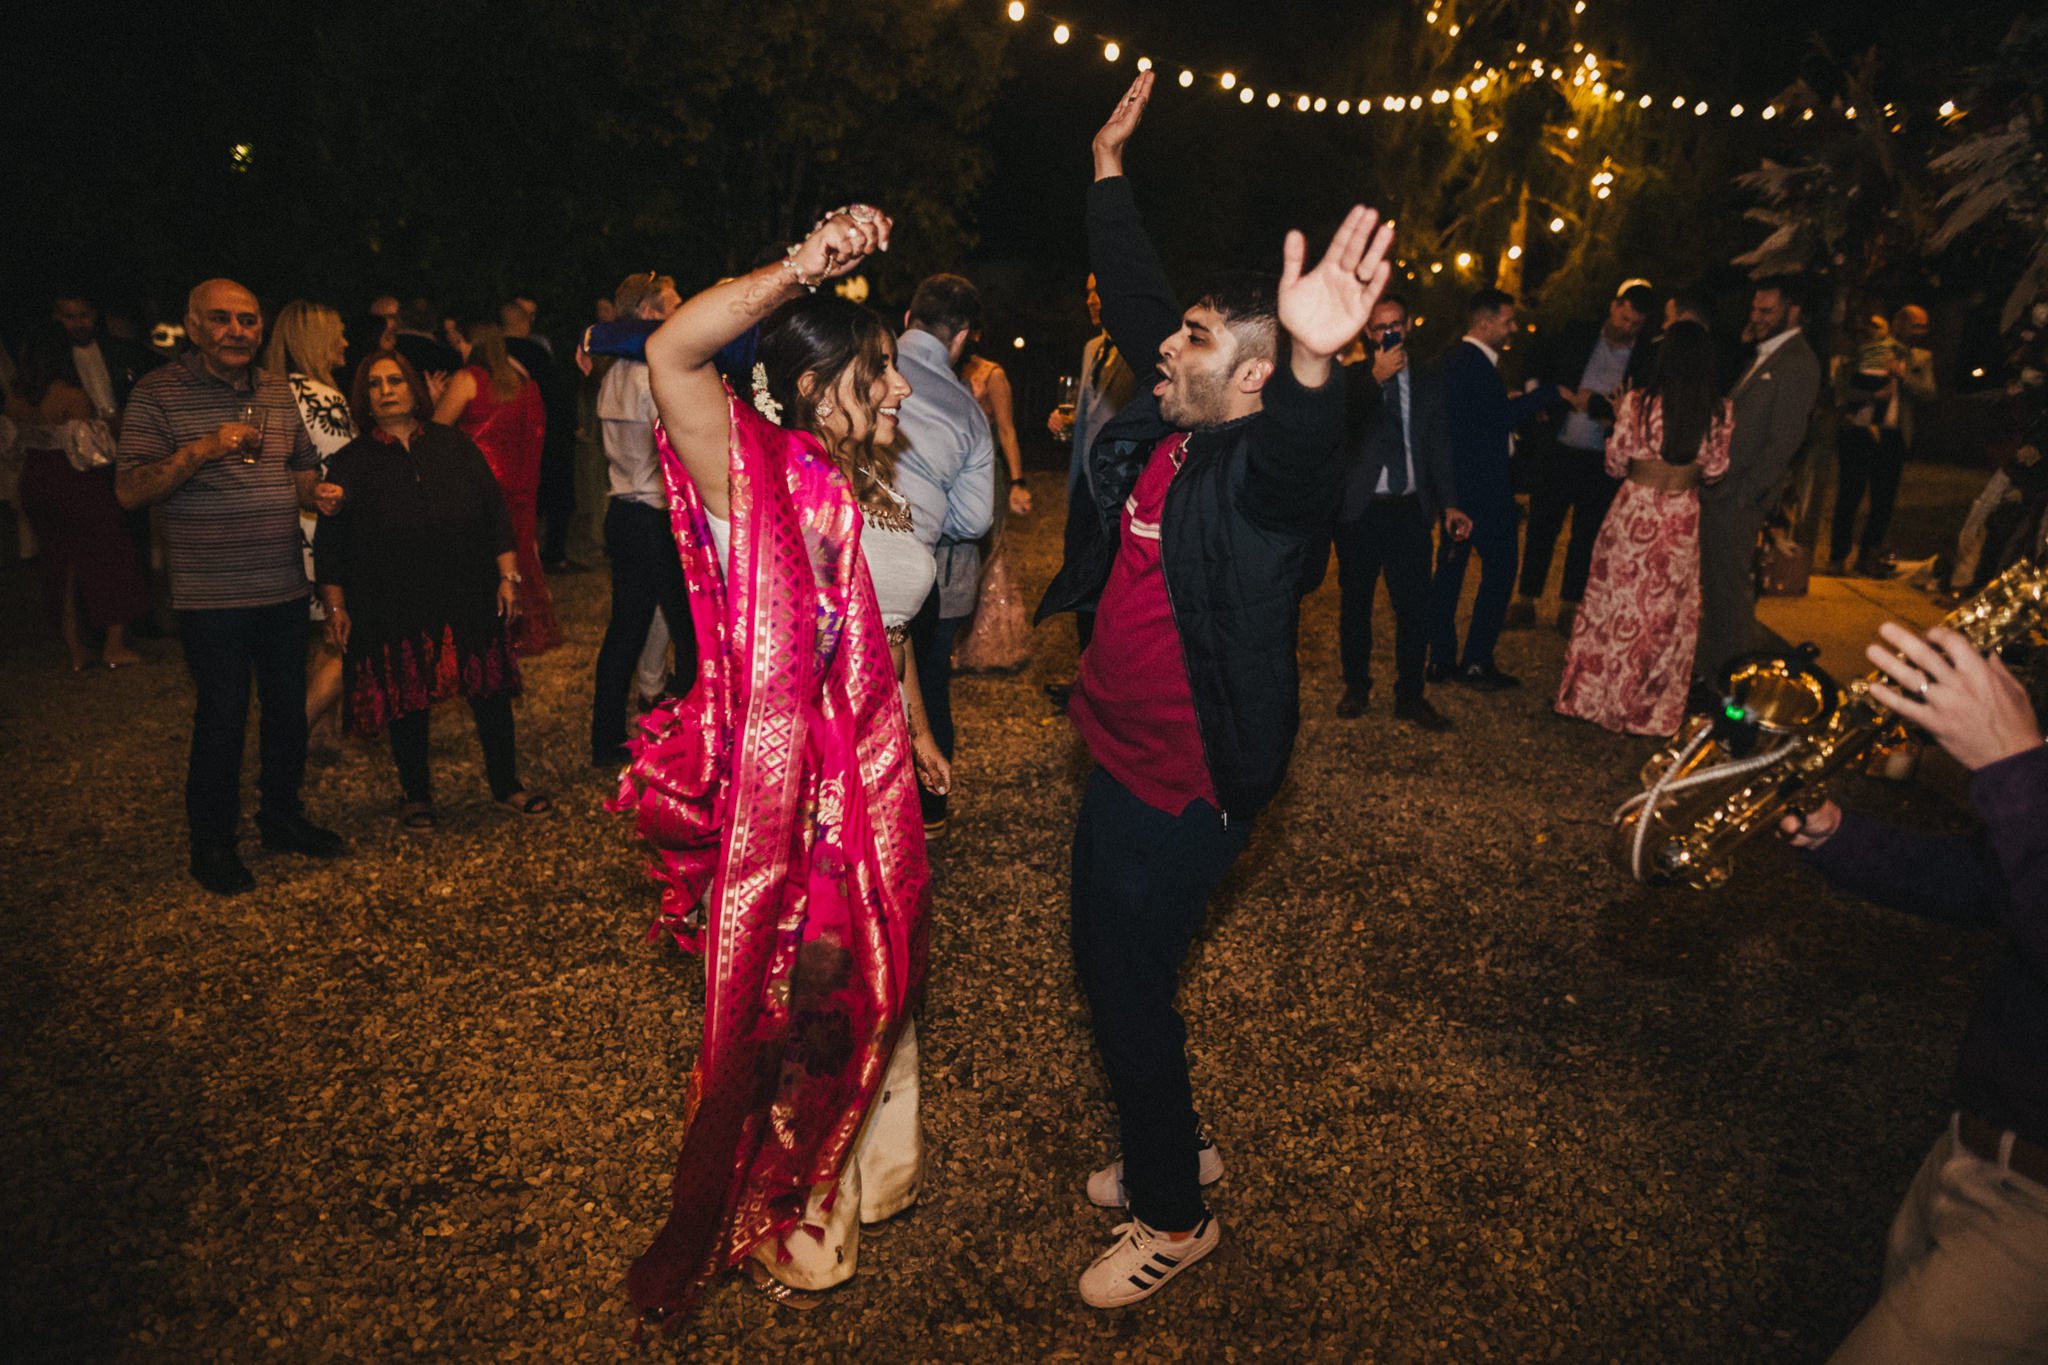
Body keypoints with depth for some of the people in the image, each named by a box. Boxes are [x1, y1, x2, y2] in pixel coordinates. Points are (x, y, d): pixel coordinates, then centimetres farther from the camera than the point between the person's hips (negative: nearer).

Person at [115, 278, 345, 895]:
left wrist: (319, 493, -1)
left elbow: (306, 467, 22)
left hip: (284, 587, 5)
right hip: (211, 594, -5)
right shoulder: (159, 393, -6)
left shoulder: (278, 390, 10)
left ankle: (282, 815, 31)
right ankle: (212, 840, 18)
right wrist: (201, 449, -24)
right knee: (223, 717, 1)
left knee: (289, 707, 13)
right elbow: (130, 490, -11)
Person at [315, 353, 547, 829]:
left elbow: (493, 511, 6)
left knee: (491, 692, 5)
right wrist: (335, 608, 0)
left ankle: (506, 785, 21)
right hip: (393, 608, -1)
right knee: (407, 703, 8)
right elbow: (331, 545, 4)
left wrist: (508, 577, 0)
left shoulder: (455, 446, 7)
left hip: (468, 599, 1)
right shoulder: (351, 462, 4)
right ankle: (416, 797, 24)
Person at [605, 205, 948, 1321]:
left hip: (872, 774, 8)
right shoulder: (762, 476, -17)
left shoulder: (881, 496, 9)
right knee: (789, 993, 8)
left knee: (869, 970, 22)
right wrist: (798, 268, -40)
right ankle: (766, 1213, 35)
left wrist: (917, 734, 23)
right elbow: (671, 354, -34)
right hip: (781, 780, -8)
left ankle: (854, 1169, 48)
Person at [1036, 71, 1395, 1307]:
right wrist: (1111, 169, 18)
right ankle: (1177, 1147, 46)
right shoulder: (1162, 429, 1)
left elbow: (1299, 452, -47)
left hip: (1182, 786, -9)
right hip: (1122, 759, 9)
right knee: (1108, 962, 22)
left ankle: (1175, 1215, 29)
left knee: (1131, 988, 4)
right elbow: (1133, 293, 14)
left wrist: (1313, 363, -66)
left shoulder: (1259, 467, -22)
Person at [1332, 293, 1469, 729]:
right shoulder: (1349, 378, 3)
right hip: (1360, 510, -2)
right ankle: (1356, 685, 25)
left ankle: (1410, 696, 10)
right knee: (1355, 602, 9)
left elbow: (1438, 445, 13)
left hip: (1410, 509, 2)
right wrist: (1376, 378, -16)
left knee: (1415, 604, -2)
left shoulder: (1428, 382, 12)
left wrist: (1449, 503, 5)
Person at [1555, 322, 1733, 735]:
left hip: (1634, 511, -1)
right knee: (1667, 613, 11)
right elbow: (1714, 472, 3)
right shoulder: (1720, 411, -5)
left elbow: (1615, 465, -4)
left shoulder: (1638, 402, -11)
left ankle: (1593, 696, 20)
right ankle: (1650, 709, 21)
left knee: (1616, 601, 11)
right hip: (1682, 517, 1)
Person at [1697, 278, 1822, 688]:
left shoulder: (1796, 363, -12)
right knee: (1713, 583, 15)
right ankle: (1707, 665, 26)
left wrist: (1744, 494, -18)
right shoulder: (1765, 356, 18)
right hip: (1719, 493, 9)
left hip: (1738, 500, -9)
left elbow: (1784, 441, -17)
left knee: (1731, 586, -1)